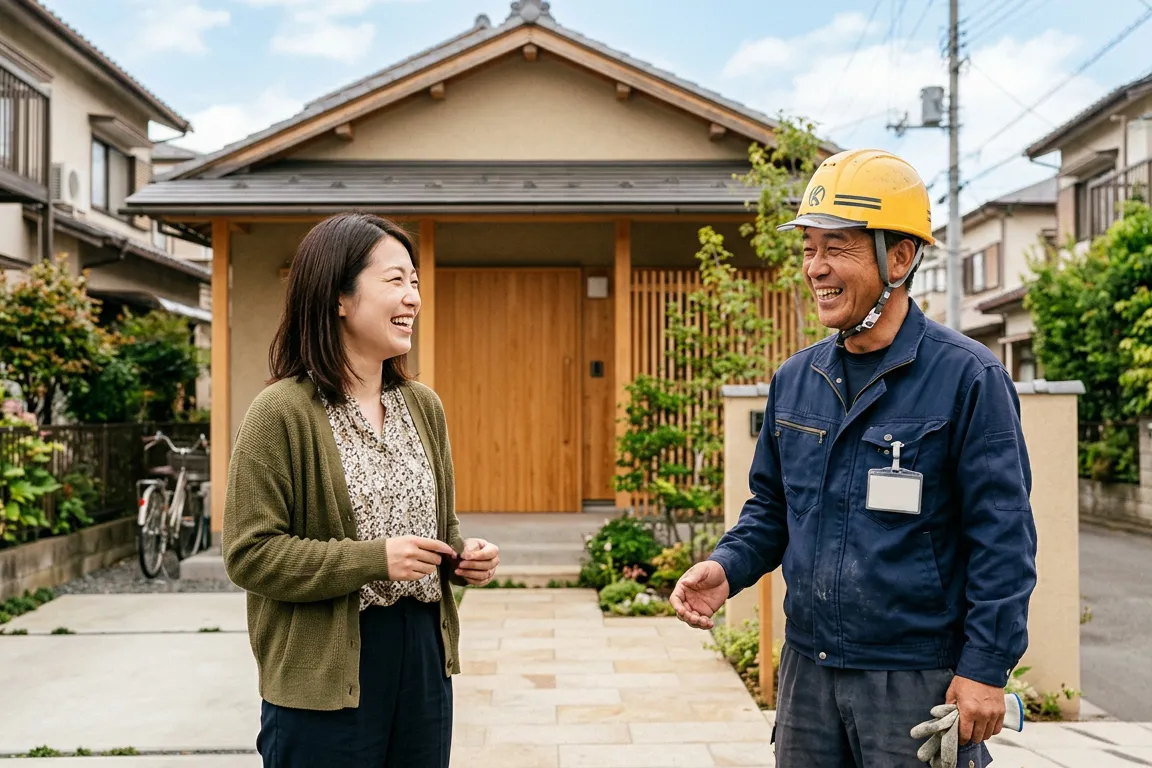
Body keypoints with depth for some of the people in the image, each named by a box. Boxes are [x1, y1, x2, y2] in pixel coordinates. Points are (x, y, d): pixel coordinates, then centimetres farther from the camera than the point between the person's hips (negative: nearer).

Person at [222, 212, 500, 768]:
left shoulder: (423, 406, 7)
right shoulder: (282, 413, -12)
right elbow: (250, 554, -15)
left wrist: (464, 556, -3)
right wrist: (374, 560, -22)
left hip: (423, 658, 6)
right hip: (325, 677, -6)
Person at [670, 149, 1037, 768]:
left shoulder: (966, 378, -11)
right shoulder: (795, 379, 6)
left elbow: (1002, 537, -11)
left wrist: (985, 669, -13)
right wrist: (728, 567, -4)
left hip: (918, 681, -5)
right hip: (807, 666, 6)